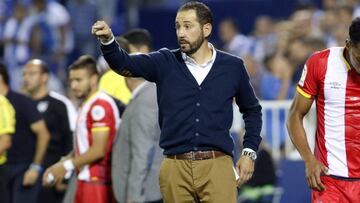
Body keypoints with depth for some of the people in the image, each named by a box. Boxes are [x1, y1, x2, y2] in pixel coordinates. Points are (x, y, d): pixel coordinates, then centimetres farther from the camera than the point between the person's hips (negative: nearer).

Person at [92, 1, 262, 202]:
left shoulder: (232, 66, 6)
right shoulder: (165, 63, 6)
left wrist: (250, 152, 9)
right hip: (175, 168, 1)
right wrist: (108, 40, -27)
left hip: (217, 165, -1)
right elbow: (125, 64, -7)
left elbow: (252, 110, 17)